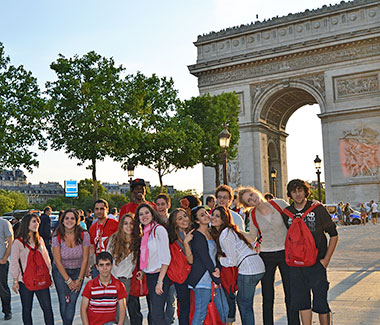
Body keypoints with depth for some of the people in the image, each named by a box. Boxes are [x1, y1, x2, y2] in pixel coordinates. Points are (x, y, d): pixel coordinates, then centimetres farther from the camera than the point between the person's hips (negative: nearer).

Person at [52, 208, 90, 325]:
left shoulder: (84, 235, -13)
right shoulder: (57, 237, -15)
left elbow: (85, 259, -6)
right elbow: (58, 261, -11)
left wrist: (79, 279, -7)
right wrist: (68, 280, -10)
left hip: (78, 271, 0)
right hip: (60, 271, 0)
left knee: (71, 303, -8)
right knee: (63, 302, -3)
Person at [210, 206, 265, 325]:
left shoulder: (224, 236, -14)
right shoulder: (228, 230, 14)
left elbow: (232, 261, -13)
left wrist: (216, 258, -1)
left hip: (248, 269, -10)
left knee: (245, 305, 1)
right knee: (241, 301, 19)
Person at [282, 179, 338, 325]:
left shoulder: (318, 209, -4)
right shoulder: (286, 213, 4)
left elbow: (333, 234, 1)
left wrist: (326, 259, -5)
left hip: (316, 263, -3)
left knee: (320, 302, -1)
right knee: (301, 301, 10)